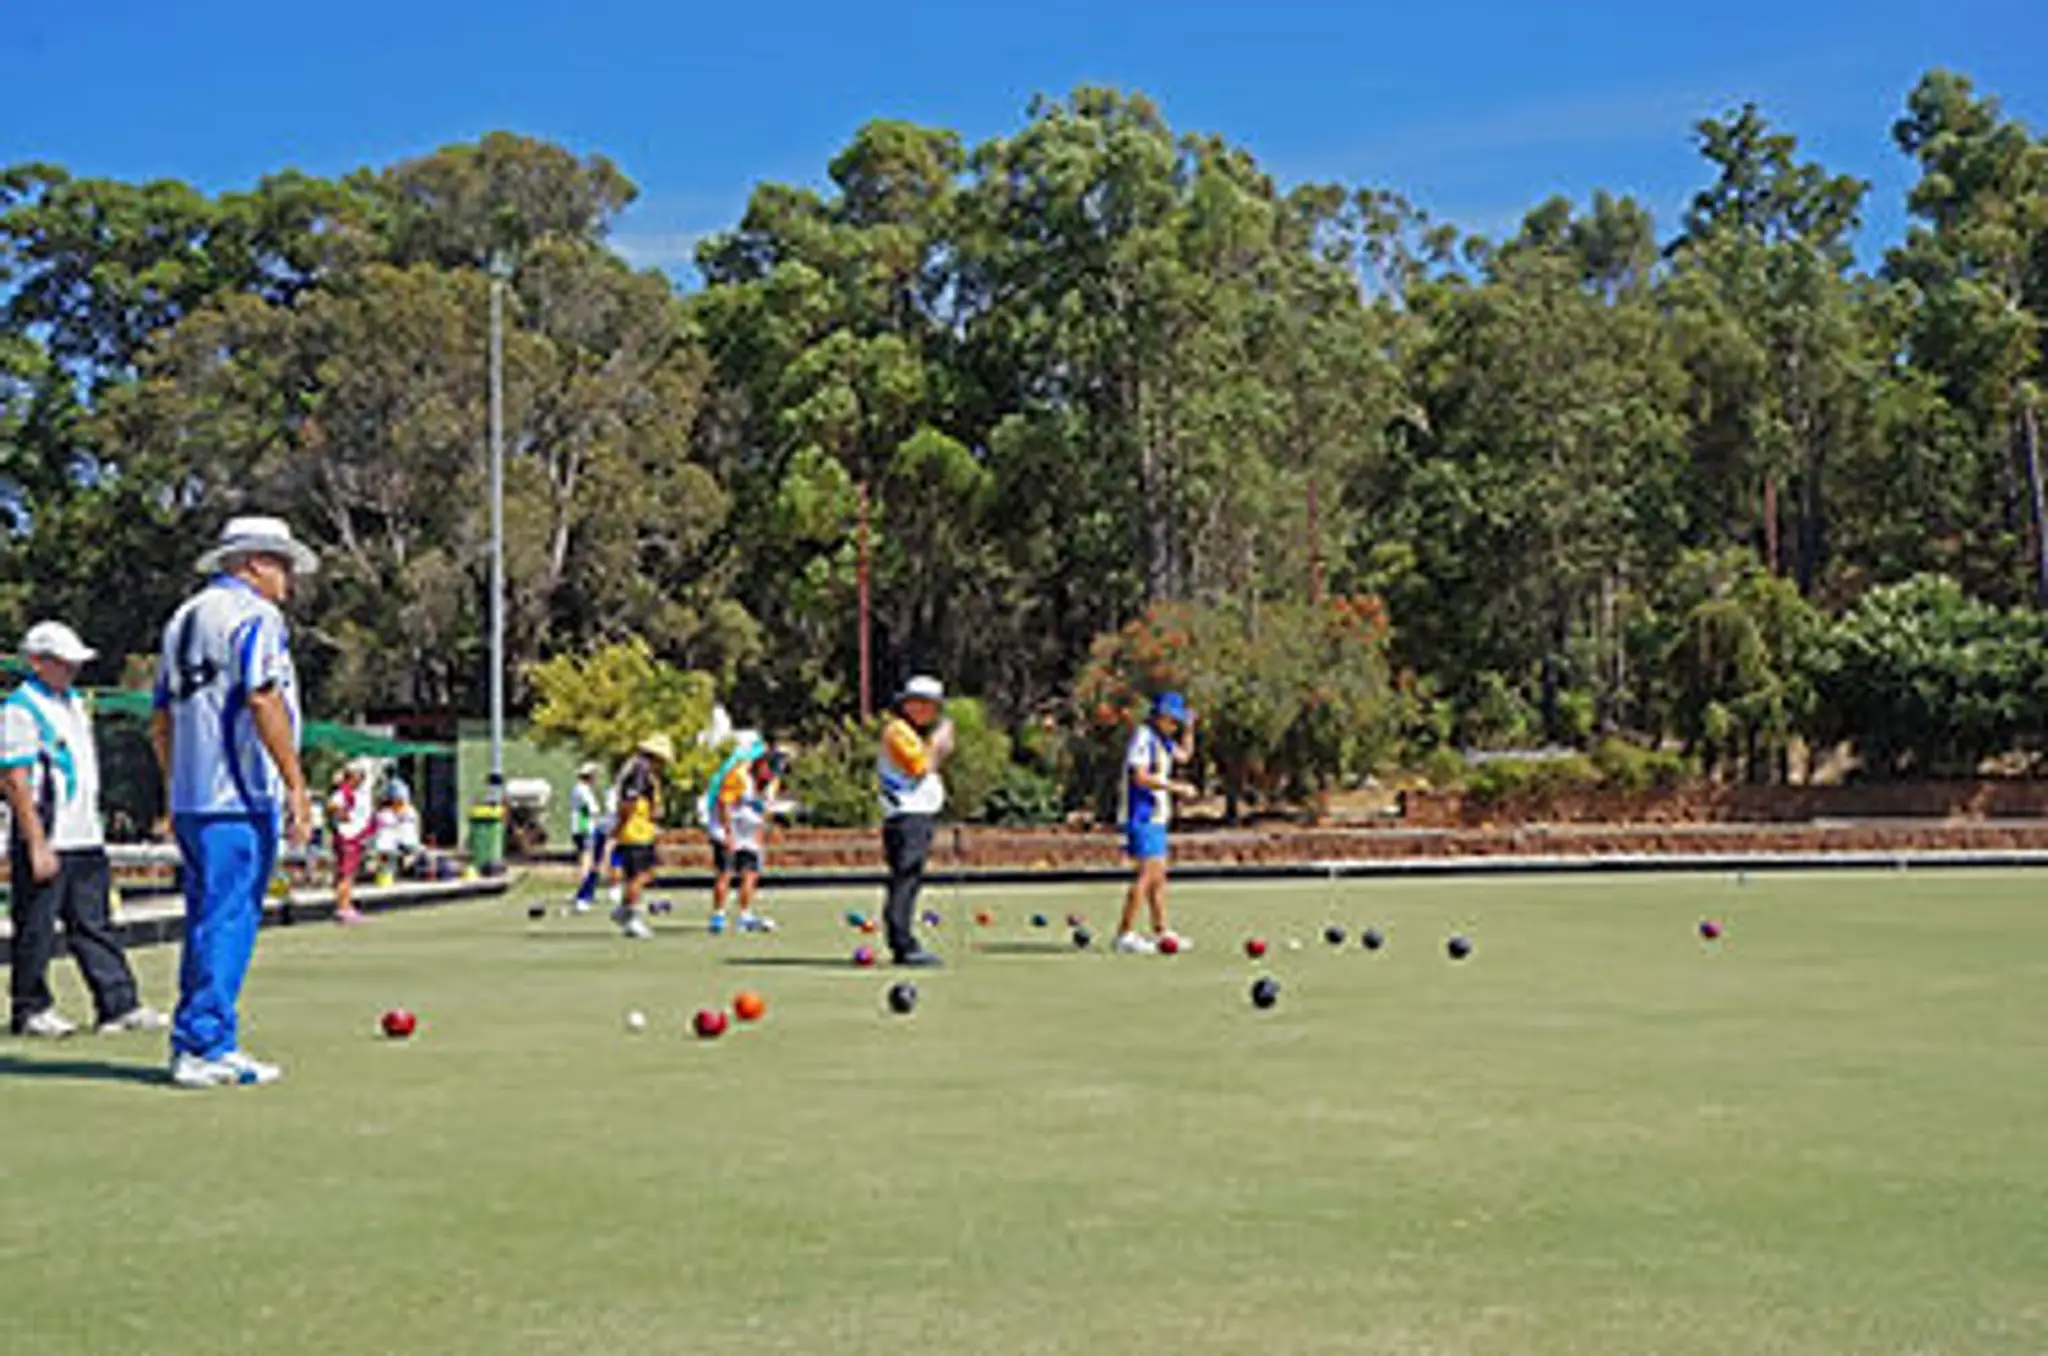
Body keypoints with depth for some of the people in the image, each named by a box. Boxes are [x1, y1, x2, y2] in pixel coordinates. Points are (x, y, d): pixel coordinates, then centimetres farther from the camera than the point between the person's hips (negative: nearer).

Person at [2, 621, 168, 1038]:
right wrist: (37, 846, -19)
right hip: (45, 843, -8)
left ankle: (119, 1005, 8)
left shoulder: (75, 702, 16)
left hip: (86, 840, 8)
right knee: (36, 929, 2)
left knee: (95, 925, 8)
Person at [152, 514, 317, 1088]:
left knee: (209, 921, 13)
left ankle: (194, 1043, 16)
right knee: (228, 920, -6)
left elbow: (161, 723, 22)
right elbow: (264, 701, -17)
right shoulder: (254, 615, -6)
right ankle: (205, 1047, -6)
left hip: (191, 799, 9)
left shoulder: (183, 618, 21)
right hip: (241, 799, -9)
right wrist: (296, 783, -16)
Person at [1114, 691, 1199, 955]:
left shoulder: (1162, 740, 16)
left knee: (1158, 877, 14)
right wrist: (1176, 787, -20)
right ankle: (1125, 935, -11)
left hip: (1156, 817, 10)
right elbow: (1140, 777, -23)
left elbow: (1183, 755, 33)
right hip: (1142, 817, -10)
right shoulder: (1143, 737, -14)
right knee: (1145, 875, -13)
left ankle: (1161, 931, 22)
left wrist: (1189, 729, 17)